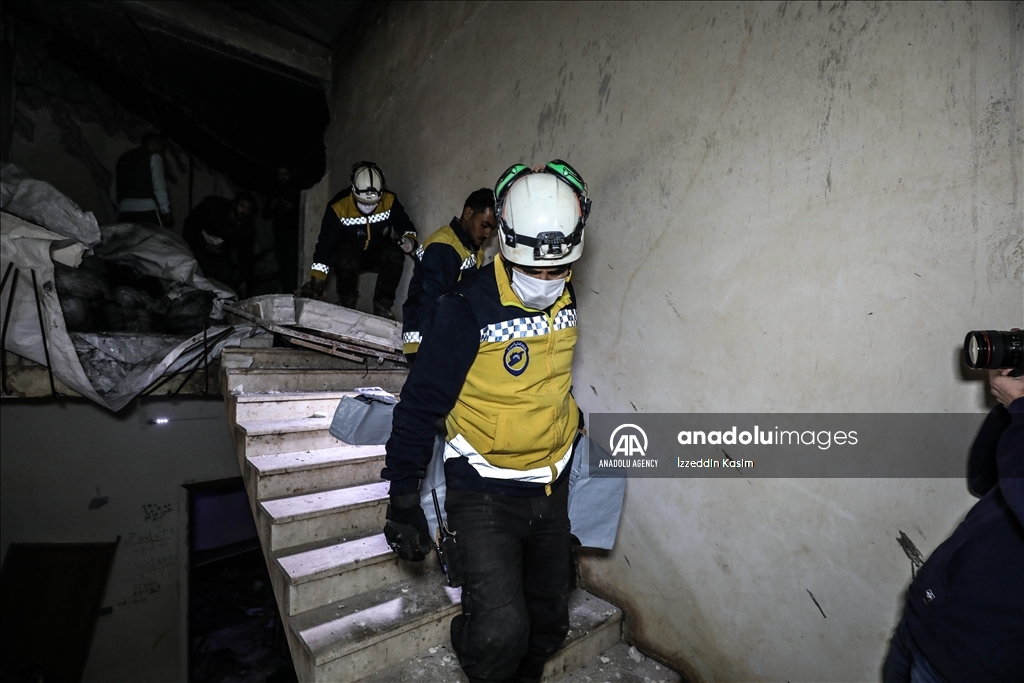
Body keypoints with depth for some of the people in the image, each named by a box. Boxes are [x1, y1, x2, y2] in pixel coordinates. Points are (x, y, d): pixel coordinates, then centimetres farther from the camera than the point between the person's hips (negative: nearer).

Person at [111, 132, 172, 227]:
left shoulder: (122, 158, 23)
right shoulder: (153, 156, 4)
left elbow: (113, 190, 19)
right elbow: (159, 187, -7)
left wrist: (120, 208, 24)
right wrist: (166, 212, -5)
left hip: (125, 210, 6)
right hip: (147, 210, -6)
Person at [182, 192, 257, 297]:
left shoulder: (247, 227, -14)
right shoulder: (213, 205, -23)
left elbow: (245, 254, -10)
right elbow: (190, 224, -11)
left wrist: (244, 282, -15)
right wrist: (205, 245, -21)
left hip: (221, 250, 3)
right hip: (198, 244, -3)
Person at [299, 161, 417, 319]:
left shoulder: (389, 202, -17)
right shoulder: (338, 207, -21)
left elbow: (406, 226, -6)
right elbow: (326, 243, -19)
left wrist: (409, 240, -32)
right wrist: (316, 280, -24)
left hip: (379, 253, 2)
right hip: (349, 252, -1)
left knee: (395, 255, -32)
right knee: (346, 259, -37)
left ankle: (382, 306, -17)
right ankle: (347, 305, -10)